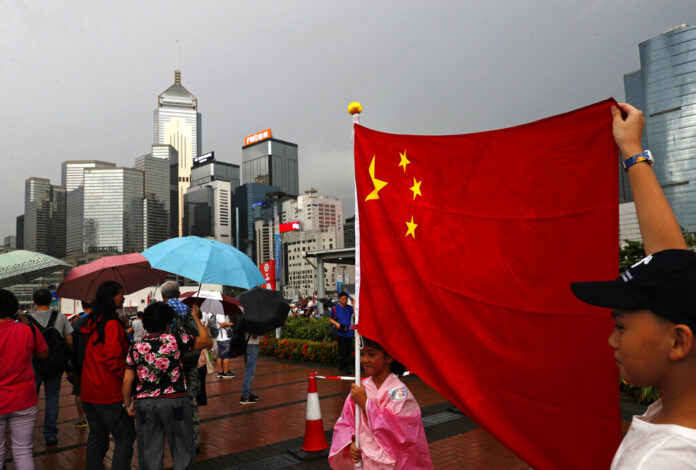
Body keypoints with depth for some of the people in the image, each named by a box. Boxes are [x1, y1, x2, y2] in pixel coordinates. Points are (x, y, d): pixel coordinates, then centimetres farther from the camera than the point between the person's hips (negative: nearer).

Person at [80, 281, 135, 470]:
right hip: (109, 393, -9)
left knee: (97, 435, 18)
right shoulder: (112, 324, -18)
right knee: (125, 436, -1)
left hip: (89, 391, 9)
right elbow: (112, 359, -23)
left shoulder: (91, 322, 10)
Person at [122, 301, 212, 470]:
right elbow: (207, 342, 1)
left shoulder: (136, 348, 1)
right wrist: (197, 318, 11)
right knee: (182, 449, 12)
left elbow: (127, 381, 0)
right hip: (175, 400, -3)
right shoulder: (175, 340, -8)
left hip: (145, 403, 3)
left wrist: (128, 405, 14)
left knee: (149, 452, 13)